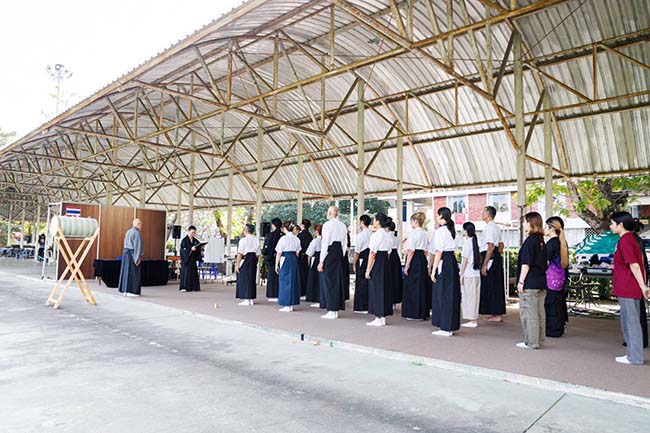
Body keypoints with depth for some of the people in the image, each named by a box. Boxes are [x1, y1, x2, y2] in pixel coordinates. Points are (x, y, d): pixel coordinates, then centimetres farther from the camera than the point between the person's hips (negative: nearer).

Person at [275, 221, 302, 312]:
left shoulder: (283, 238, -11)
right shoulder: (296, 239, 6)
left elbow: (279, 253, -8)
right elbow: (297, 252, 11)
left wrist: (276, 264, -1)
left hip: (285, 260, -6)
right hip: (294, 260, 6)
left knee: (285, 281, 1)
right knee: (293, 281, 11)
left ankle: (287, 305, 3)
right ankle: (291, 305, 17)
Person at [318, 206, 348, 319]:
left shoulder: (327, 225, -10)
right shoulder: (343, 226, 11)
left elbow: (325, 243, -14)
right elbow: (345, 244, 13)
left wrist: (321, 261, -12)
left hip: (329, 253, -7)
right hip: (339, 253, 7)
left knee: (328, 281, 0)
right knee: (338, 281, 11)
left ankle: (331, 311, 3)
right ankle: (336, 310, 18)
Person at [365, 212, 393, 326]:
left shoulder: (376, 235, -14)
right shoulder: (388, 235, 12)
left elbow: (372, 253, -16)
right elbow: (388, 252, 13)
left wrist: (368, 270, -13)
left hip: (377, 263, -8)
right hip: (386, 262, 8)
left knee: (376, 289, 0)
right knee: (385, 288, 12)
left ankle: (378, 319, 4)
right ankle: (383, 318, 18)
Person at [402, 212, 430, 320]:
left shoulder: (413, 233, -12)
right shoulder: (424, 233, 13)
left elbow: (411, 251, -17)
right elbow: (425, 250, 16)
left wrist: (407, 265, -14)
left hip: (414, 260, -8)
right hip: (423, 259, 8)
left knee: (412, 286, 0)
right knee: (422, 285, 14)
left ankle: (414, 313, 5)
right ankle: (424, 312, 21)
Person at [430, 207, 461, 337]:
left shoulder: (440, 231, -13)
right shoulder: (452, 230, 12)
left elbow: (439, 252, -16)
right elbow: (453, 250, 12)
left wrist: (434, 270, -13)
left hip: (443, 263, -8)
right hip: (453, 263, 8)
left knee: (442, 295, 0)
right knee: (452, 294, 13)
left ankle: (445, 328, 5)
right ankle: (451, 326, 21)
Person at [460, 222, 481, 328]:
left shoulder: (467, 242, -10)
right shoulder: (475, 241, 9)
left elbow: (465, 259, -12)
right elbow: (479, 258, 10)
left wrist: (461, 274, -9)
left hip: (468, 275, -7)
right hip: (477, 274, 7)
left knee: (468, 297, 0)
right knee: (475, 296, 11)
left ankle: (471, 320, 4)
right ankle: (474, 319, 16)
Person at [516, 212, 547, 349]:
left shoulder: (530, 240, -15)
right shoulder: (541, 241, 11)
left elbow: (526, 264, -17)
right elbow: (543, 262, 17)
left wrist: (521, 281, -13)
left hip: (530, 283, -9)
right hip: (541, 282, 9)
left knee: (529, 313, -1)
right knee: (540, 312, 13)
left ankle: (531, 342, 4)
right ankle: (539, 340, 22)